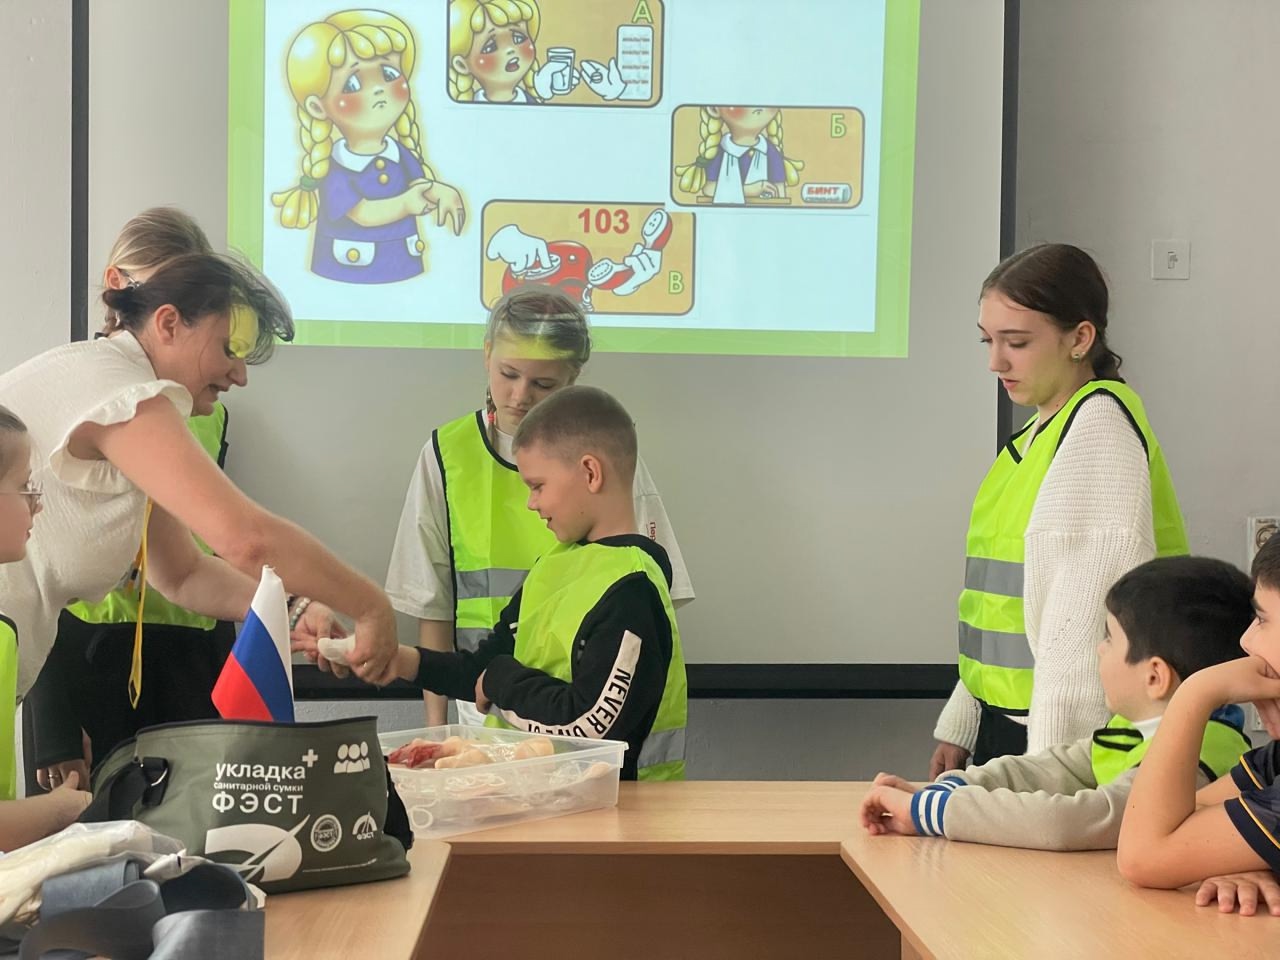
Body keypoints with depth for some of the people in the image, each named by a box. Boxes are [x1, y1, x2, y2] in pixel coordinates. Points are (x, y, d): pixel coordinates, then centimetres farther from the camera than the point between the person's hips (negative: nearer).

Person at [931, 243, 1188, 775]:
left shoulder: (1101, 423, -13)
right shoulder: (1041, 430, 14)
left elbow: (1087, 612, -20)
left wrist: (1049, 762, -22)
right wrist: (960, 724, 16)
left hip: (1064, 736, -8)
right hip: (1003, 723, 8)